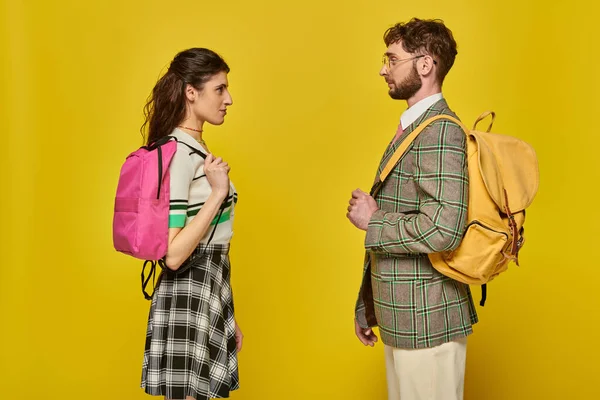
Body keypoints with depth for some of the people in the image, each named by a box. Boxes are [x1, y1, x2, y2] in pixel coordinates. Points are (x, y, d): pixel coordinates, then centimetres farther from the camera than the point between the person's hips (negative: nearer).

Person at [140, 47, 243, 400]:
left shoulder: (198, 149, 13)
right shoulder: (175, 153, -17)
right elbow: (172, 254, -23)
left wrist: (228, 317, 18)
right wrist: (218, 193, -23)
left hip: (211, 297, 9)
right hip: (188, 302, -9)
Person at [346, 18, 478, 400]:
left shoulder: (440, 132, -17)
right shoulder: (410, 129, 12)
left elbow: (443, 229, -30)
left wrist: (373, 220, -15)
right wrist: (368, 306, 17)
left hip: (427, 321, -9)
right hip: (402, 319, 9)